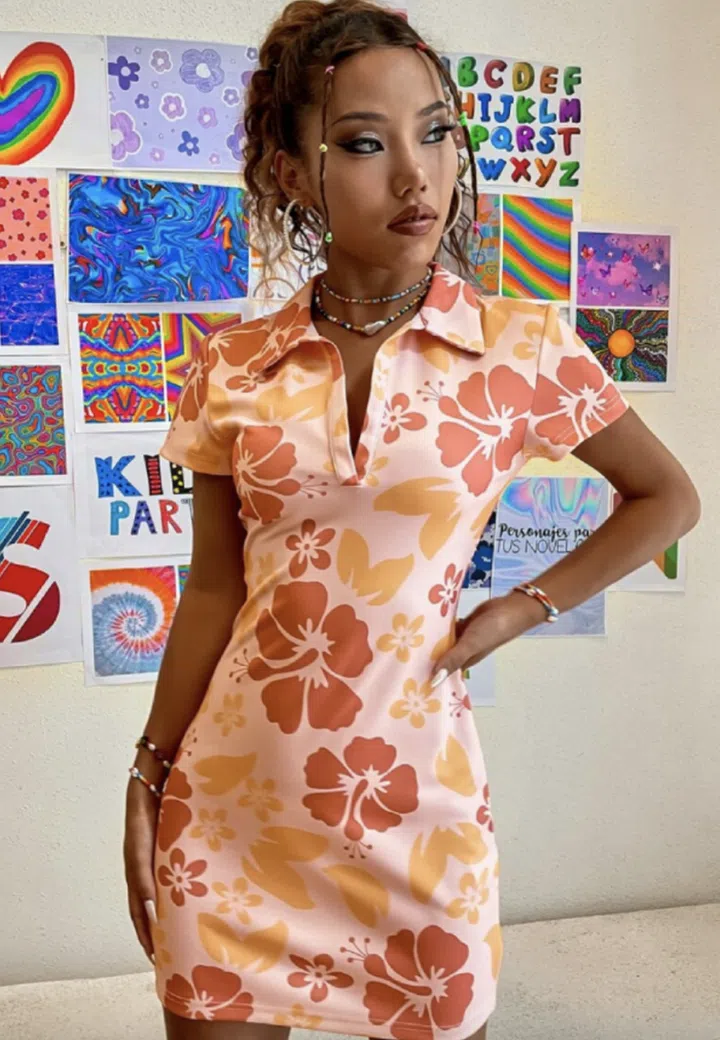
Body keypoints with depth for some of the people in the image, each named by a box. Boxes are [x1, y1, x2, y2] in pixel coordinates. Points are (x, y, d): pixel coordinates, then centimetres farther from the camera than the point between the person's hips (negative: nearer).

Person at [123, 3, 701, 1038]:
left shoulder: (522, 348, -7)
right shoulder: (233, 368, -3)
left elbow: (667, 499, 5)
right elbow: (214, 588, 3)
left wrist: (518, 610, -4)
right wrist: (149, 778, 6)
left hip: (408, 786, -1)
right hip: (231, 789, 2)